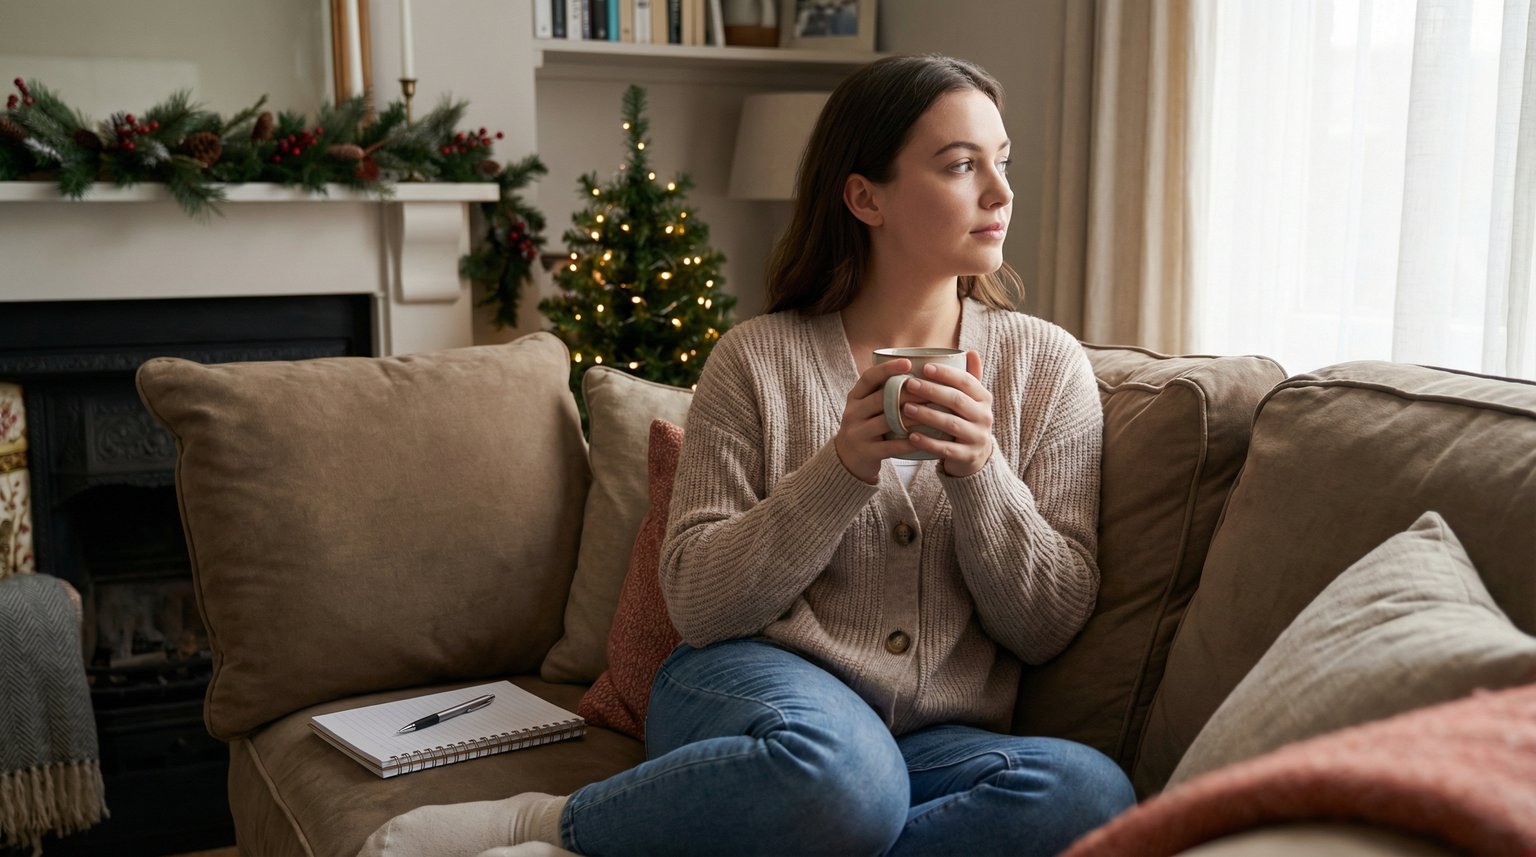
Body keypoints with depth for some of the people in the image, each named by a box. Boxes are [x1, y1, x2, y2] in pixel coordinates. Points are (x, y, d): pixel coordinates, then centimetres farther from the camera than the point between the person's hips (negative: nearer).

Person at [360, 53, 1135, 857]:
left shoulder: (1047, 364, 4)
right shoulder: (758, 358, -1)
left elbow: (1047, 626, 1)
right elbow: (696, 602, -5)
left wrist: (979, 471, -16)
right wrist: (841, 471, -18)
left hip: (932, 737, 4)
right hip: (751, 687, -3)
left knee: (1092, 791, -30)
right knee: (841, 773, -39)